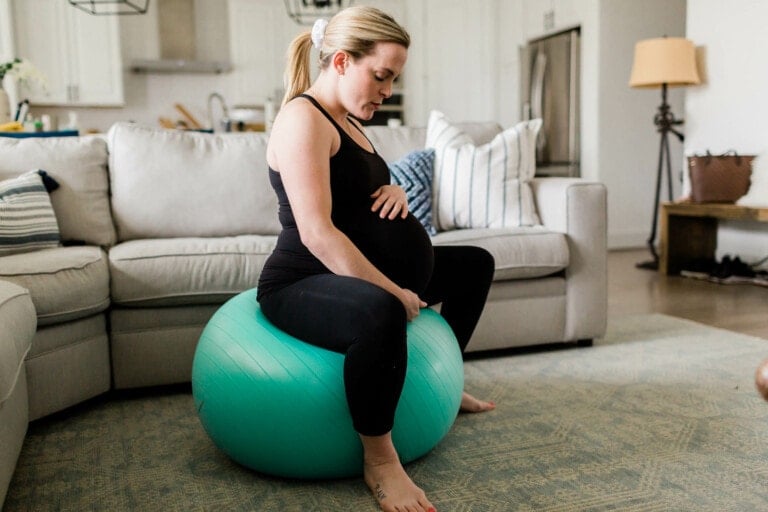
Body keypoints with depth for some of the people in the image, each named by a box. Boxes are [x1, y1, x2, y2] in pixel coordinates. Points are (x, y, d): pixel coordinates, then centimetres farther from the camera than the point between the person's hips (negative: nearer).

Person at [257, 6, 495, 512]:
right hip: (300, 284, -10)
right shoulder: (303, 118, -18)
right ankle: (379, 459, -22)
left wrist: (395, 192, 0)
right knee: (381, 314, -44)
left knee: (475, 264, 20)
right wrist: (393, 291, -26)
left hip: (352, 274, 10)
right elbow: (317, 233, -27)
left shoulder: (347, 121, 12)